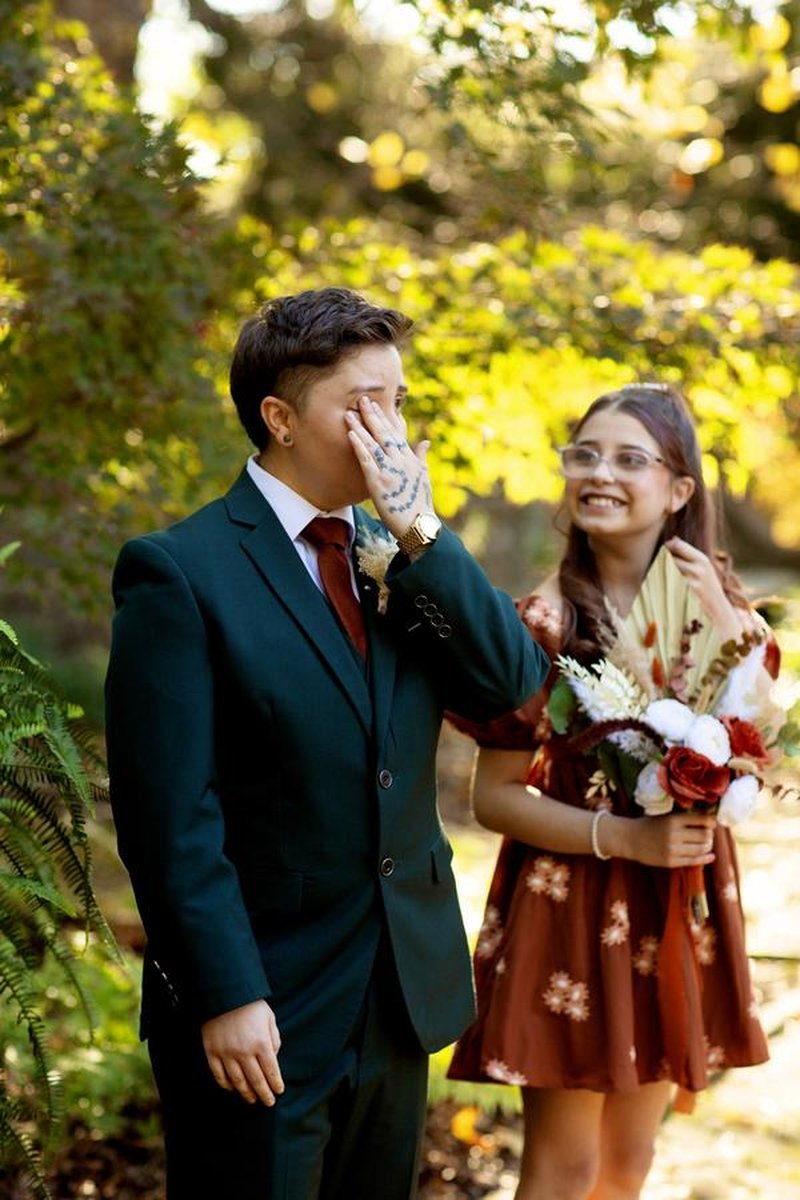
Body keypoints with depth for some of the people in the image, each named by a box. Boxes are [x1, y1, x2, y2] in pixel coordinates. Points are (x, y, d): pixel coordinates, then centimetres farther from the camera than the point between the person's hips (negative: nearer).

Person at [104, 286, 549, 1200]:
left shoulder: (407, 551, 8)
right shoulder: (179, 573, -12)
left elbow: (514, 682, -4)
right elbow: (170, 816, -16)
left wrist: (420, 533, -13)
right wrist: (227, 997, -18)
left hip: (402, 997, 7)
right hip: (264, 1017, -6)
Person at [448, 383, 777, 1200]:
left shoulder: (713, 603, 0)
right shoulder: (545, 623, -13)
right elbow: (495, 796, -11)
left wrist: (724, 631, -16)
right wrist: (623, 835, -23)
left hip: (677, 910, 5)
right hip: (571, 910, -5)